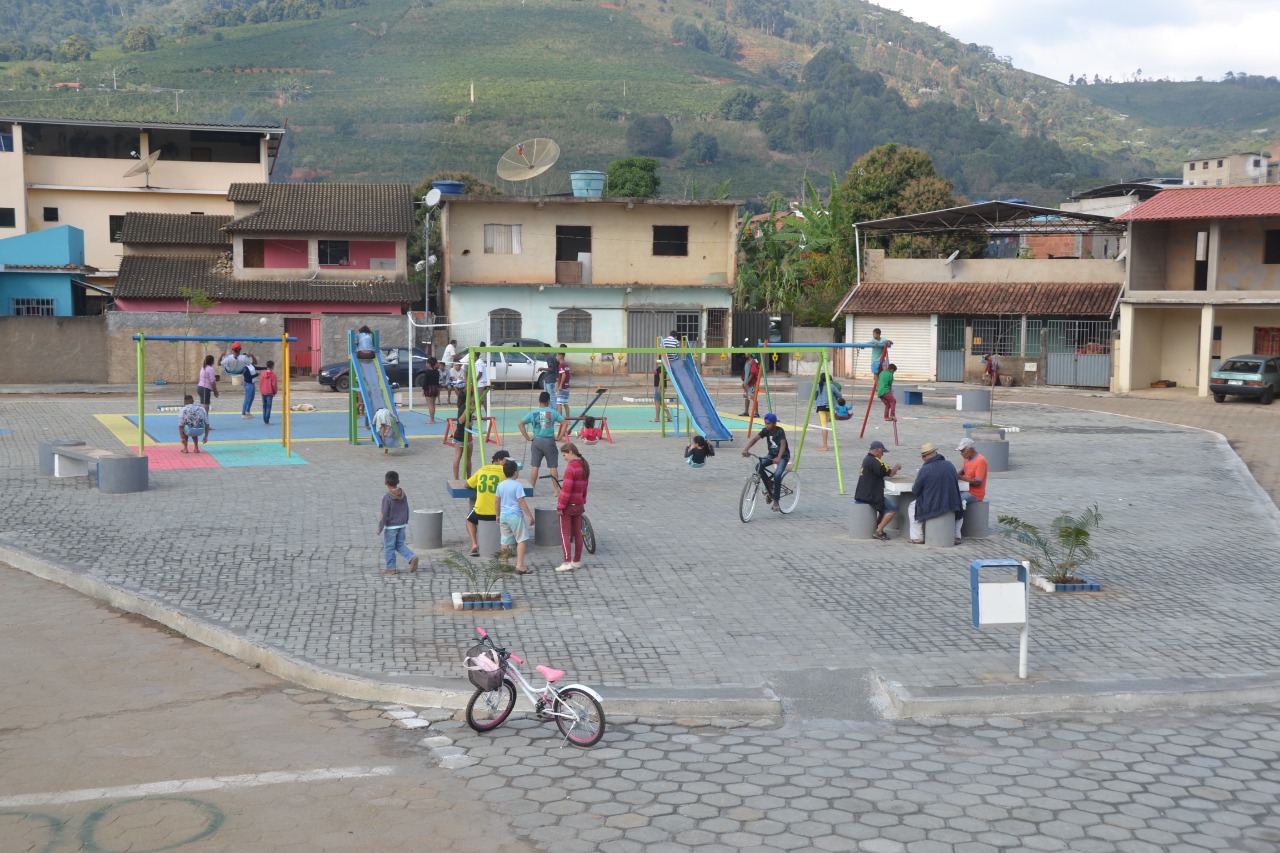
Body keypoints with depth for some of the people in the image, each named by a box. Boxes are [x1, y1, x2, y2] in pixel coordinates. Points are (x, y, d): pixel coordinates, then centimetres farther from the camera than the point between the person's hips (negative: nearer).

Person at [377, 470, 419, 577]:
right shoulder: (403, 495, -1)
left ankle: (390, 568, 12)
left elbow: (384, 515, -17)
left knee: (389, 547, 6)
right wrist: (405, 522, 22)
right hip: (402, 525, 6)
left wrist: (380, 528, -8)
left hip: (390, 526, -6)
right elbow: (407, 510, 8)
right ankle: (412, 557, -4)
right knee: (400, 545, 16)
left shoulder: (386, 497, -19)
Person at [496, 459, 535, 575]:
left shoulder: (500, 485, 5)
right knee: (522, 540, -2)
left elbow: (497, 501, 12)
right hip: (515, 515, -6)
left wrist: (498, 515, 25)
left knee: (505, 541, 14)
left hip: (504, 515, 6)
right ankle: (520, 565, -11)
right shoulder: (517, 485, -13)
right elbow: (521, 502, -15)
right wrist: (530, 516, -10)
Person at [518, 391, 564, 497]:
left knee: (535, 466, 7)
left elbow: (521, 424, -5)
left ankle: (532, 489, 10)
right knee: (553, 466, 5)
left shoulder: (533, 413, -1)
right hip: (549, 441, -1)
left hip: (537, 441, 1)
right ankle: (557, 490, 7)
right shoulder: (553, 412, -3)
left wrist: (527, 437, -1)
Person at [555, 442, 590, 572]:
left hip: (568, 506, -8)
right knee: (577, 533, 14)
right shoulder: (584, 466, 7)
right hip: (579, 505, 8)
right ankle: (577, 561, 21)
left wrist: (560, 506, -16)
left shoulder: (571, 467, -20)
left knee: (565, 534, -1)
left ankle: (567, 562, -4)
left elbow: (566, 489, -21)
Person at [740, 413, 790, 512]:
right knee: (759, 466, -22)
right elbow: (755, 438, -19)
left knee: (777, 475, -26)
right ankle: (770, 485, 1)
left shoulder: (780, 431, -23)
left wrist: (778, 458, -54)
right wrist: (746, 449, -36)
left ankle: (776, 501, -17)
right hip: (771, 454, 5)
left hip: (783, 456, -5)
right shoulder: (766, 431, -8)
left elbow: (783, 444, -37)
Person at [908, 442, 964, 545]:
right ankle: (956, 536, 32)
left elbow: (915, 491, -7)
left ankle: (918, 538, 20)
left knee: (912, 508, 24)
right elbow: (955, 486, 12)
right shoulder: (950, 466, -2)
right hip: (951, 505, 4)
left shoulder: (925, 469, -16)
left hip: (931, 507, -4)